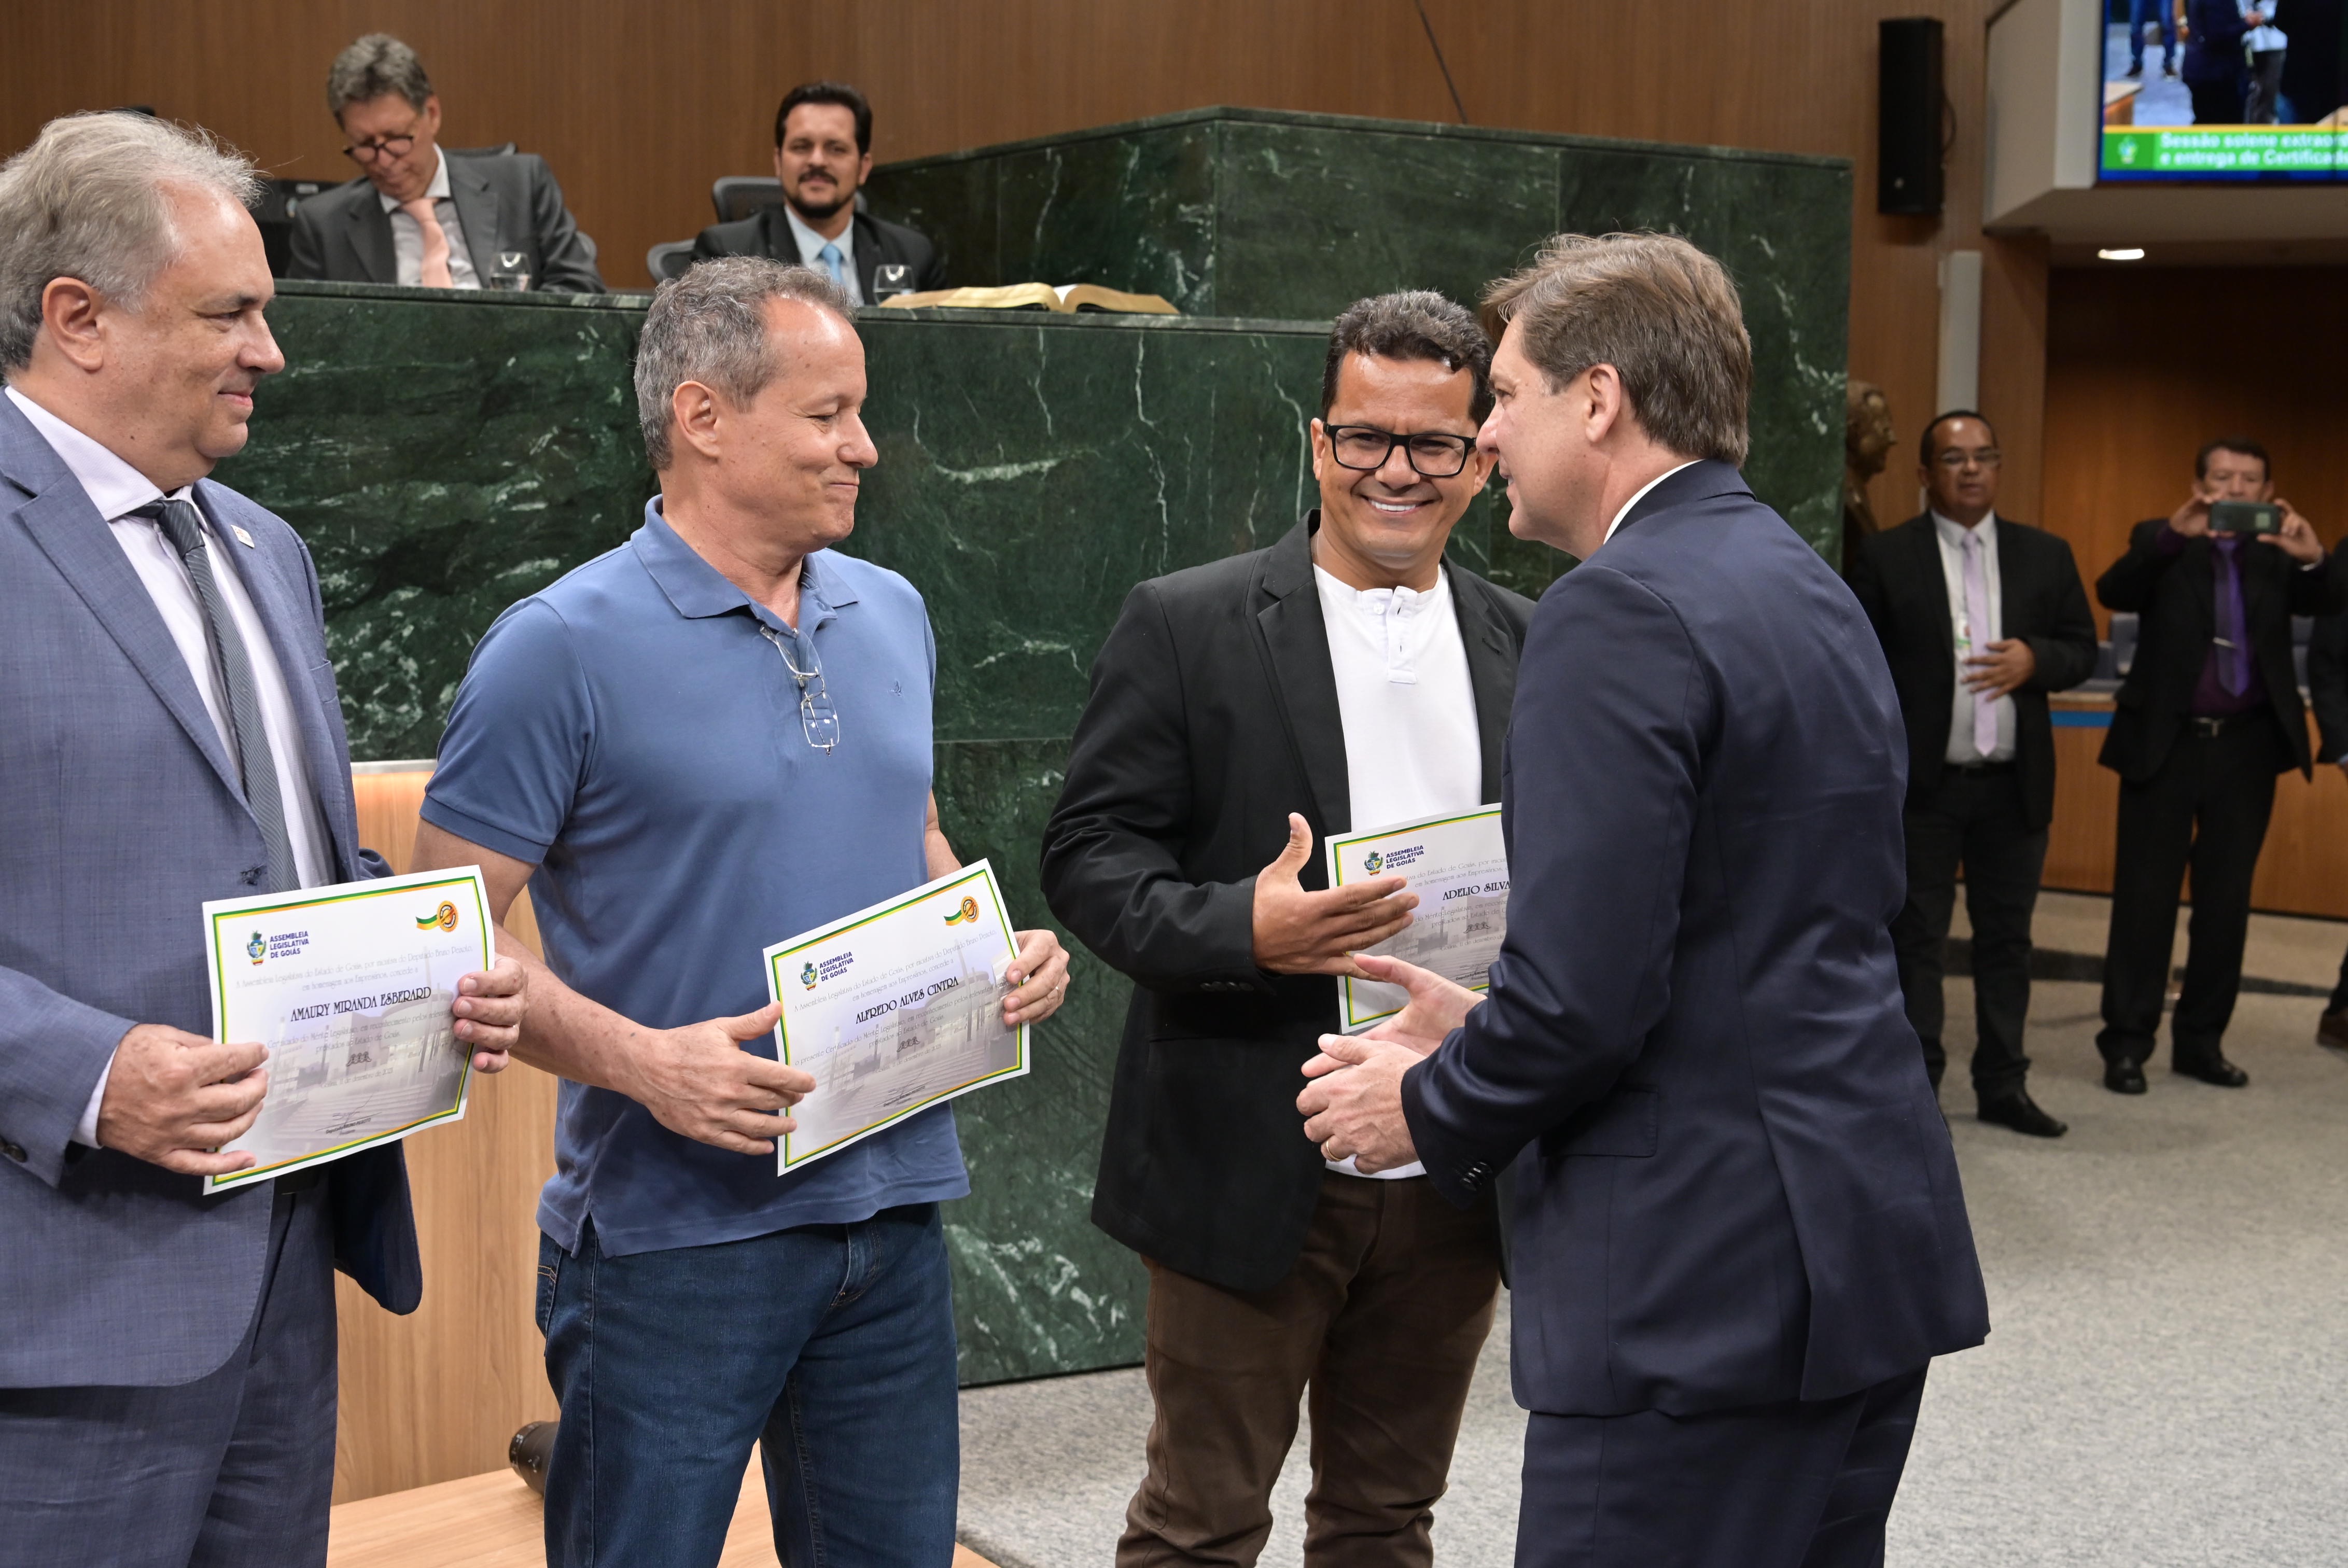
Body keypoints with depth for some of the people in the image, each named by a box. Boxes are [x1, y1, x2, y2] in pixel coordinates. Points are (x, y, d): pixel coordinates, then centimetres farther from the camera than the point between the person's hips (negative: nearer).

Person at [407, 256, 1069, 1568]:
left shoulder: (892, 617, 9)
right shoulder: (566, 648, -11)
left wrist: (1001, 953, 2)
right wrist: (638, 1061, -25)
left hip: (893, 1207, 6)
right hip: (676, 1227, -6)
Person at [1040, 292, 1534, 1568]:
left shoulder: (1526, 647, 8)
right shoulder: (1186, 626, -4)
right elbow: (1090, 854, -7)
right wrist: (1242, 928, -24)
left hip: (1453, 1173, 4)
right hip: (1251, 1168, -4)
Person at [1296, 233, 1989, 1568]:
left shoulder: (1622, 609, -16)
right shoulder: (1813, 590, 14)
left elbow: (1586, 992, -21)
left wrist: (1429, 1108, -3)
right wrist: (1493, 1030, 15)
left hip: (1701, 1280, -10)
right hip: (1871, 1246, 10)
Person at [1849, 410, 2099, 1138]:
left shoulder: (2046, 555, 10)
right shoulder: (1886, 558, -2)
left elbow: (2082, 648, 12)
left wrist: (2034, 661, -11)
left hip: (2014, 784, 4)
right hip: (1922, 784, -3)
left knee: (2007, 938, 10)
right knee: (1915, 938, 1)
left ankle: (2002, 1084, 20)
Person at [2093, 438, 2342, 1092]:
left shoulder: (2277, 552, 7)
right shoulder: (2163, 543, 2)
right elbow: (2114, 591, -17)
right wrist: (2174, 535, -33)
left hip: (2247, 745, 3)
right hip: (2166, 743, -3)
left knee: (2227, 899, 9)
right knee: (2145, 897, -1)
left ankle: (2202, 1040, 19)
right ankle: (2127, 1043, 5)